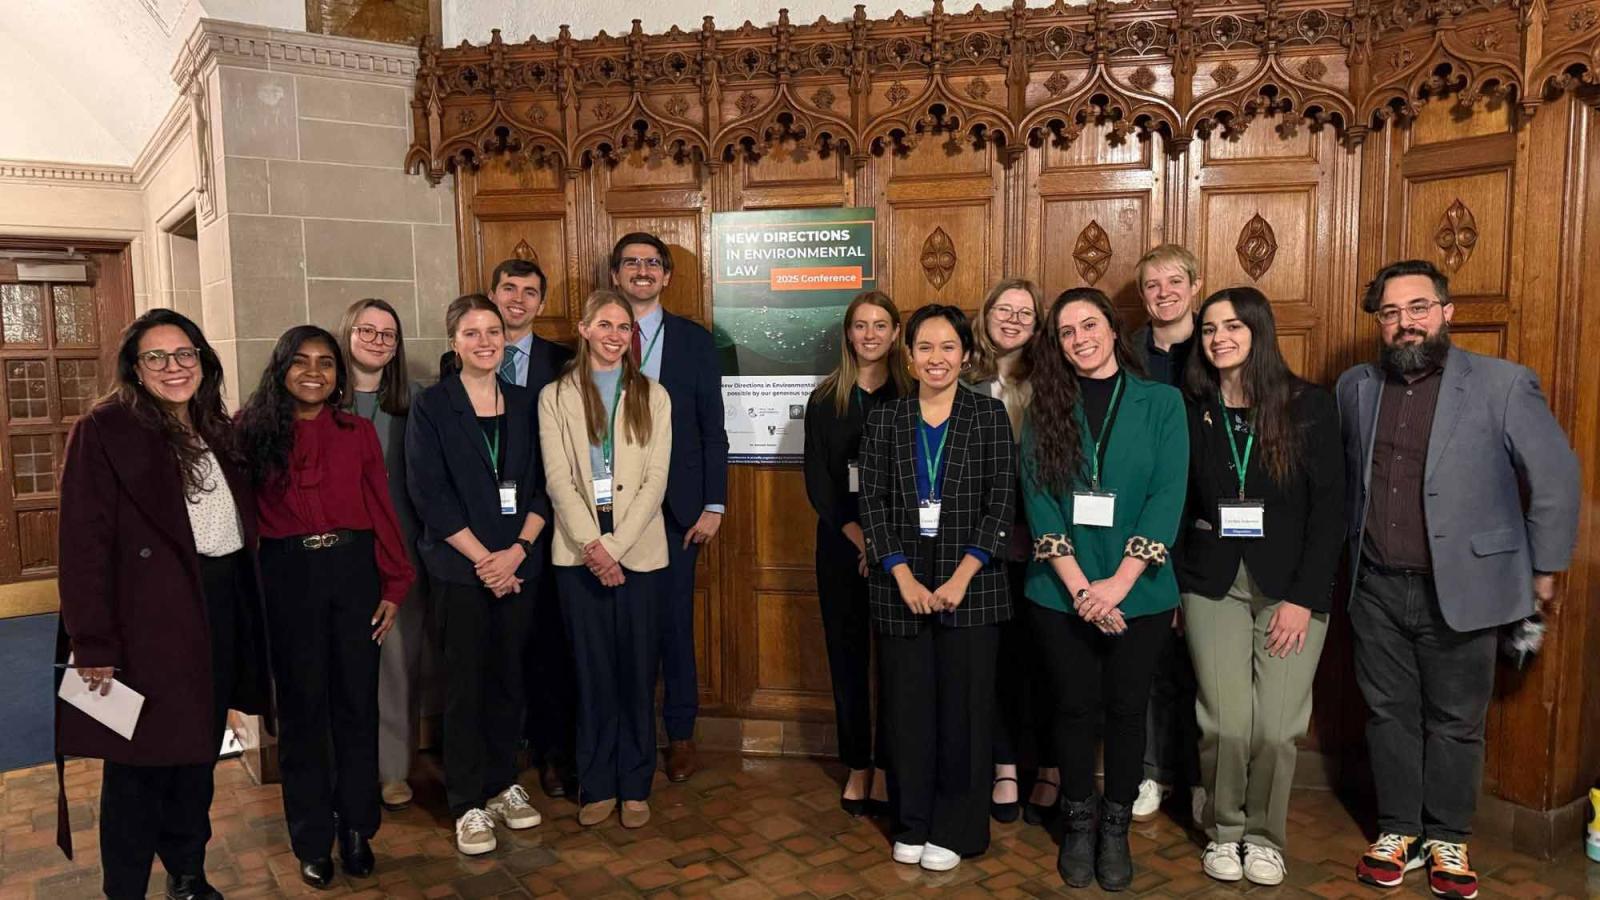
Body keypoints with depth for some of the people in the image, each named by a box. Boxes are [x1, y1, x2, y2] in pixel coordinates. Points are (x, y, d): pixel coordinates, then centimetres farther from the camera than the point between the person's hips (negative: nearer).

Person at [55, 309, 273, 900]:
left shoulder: (217, 429, 12)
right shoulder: (104, 431, -9)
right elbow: (85, 543, -13)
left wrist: (242, 607, 9)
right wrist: (94, 642, -18)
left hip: (222, 608, 6)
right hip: (149, 618, -6)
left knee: (199, 749, 17)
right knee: (140, 759, 5)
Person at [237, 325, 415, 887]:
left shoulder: (359, 433, 4)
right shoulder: (256, 432, 1)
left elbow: (382, 511, 3)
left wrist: (394, 584, -1)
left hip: (353, 570, 1)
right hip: (287, 574, -1)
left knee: (356, 701, 8)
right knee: (301, 705, 9)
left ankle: (356, 828, 24)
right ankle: (312, 839, 23)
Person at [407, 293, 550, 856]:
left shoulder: (524, 405, 8)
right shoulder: (431, 407, -2)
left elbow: (541, 486, 5)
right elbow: (429, 494, -8)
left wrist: (517, 551, -8)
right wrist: (482, 557, -12)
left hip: (517, 565, 3)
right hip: (460, 567, -3)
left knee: (508, 676, 11)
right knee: (465, 682, 4)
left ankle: (502, 783, 26)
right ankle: (468, 804, 16)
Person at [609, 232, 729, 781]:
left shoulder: (694, 340, 3)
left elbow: (712, 428, 2)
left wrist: (714, 505, -4)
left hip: (675, 504, -1)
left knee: (674, 620, 6)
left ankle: (680, 733, 23)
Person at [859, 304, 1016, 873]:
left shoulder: (989, 416, 1)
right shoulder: (884, 420, 5)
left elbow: (1001, 504, -4)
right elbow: (872, 503, 1)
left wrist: (961, 578, -12)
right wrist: (904, 578, -9)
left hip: (970, 584, -1)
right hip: (901, 584, 2)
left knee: (964, 705, 4)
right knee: (908, 703, 8)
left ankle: (955, 829, 19)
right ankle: (912, 824, 23)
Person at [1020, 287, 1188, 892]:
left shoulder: (1161, 402, -1)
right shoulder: (1046, 408, 2)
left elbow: (1168, 496, -8)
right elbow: (1037, 497, -5)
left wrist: (1118, 582, -16)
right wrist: (1078, 586, -15)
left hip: (1138, 592, -1)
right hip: (1061, 592, 1)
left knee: (1126, 708, 10)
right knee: (1074, 707, 10)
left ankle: (1116, 829, 27)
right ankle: (1078, 825, 28)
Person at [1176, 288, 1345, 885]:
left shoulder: (1309, 406, -2)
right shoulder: (1190, 409, 3)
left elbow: (1329, 509, -3)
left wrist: (1304, 597, -8)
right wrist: (1174, 589, 1)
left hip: (1291, 588, -1)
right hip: (1213, 585, 1)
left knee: (1277, 728, -3)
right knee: (1225, 723, -3)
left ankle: (1265, 836, 22)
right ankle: (1223, 831, 22)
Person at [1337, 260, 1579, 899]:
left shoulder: (1502, 385, -8)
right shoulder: (1355, 388, 4)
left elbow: (1556, 477, -3)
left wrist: (1544, 570, -1)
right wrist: (1345, 554, 14)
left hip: (1459, 588, -3)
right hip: (1376, 588, 3)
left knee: (1455, 722, 9)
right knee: (1389, 714, 13)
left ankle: (1447, 840, 27)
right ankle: (1398, 831, 28)